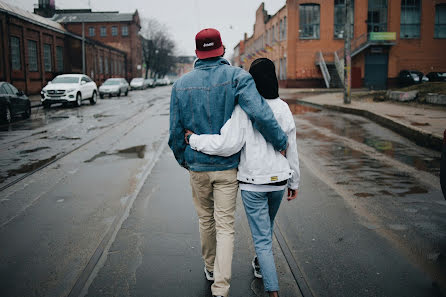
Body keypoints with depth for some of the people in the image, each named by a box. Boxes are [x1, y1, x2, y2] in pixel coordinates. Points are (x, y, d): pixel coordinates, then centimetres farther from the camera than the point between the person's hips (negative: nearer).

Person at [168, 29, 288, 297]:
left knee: (206, 219, 21)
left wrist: (183, 159, 19)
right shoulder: (237, 77, -11)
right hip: (228, 166, -2)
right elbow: (260, 114, -26)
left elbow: (176, 132, 2)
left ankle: (210, 267, 41)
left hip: (198, 166, 3)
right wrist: (281, 142, -11)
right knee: (225, 226, 5)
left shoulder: (182, 84, -2)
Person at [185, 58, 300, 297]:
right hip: (279, 180, 5)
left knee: (262, 238, 4)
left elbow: (228, 144, -23)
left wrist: (193, 139, -12)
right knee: (266, 228, 28)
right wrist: (294, 182, 16)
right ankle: (260, 265, 50)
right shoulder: (283, 108, -1)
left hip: (253, 183, -5)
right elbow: (291, 149, 5)